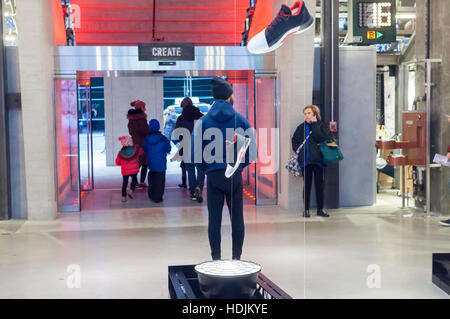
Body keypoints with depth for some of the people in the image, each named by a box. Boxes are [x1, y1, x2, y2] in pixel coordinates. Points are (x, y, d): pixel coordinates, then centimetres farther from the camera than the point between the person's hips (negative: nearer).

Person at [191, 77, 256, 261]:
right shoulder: (241, 120, 1)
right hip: (235, 176, 0)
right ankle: (236, 258, 12)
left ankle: (216, 259, 8)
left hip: (213, 176, 0)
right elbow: (252, 151, 2)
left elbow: (194, 153, -2)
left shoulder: (203, 121, 0)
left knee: (214, 219, 5)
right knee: (237, 218, 8)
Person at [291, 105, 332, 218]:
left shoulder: (322, 126, 3)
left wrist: (314, 124, -10)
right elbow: (294, 141, 15)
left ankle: (320, 209, 13)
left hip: (317, 160, -1)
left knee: (319, 184, 4)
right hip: (305, 160, 1)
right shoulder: (301, 127, 10)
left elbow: (323, 138, -14)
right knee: (307, 185, 4)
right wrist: (299, 151, 0)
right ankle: (306, 209, 11)